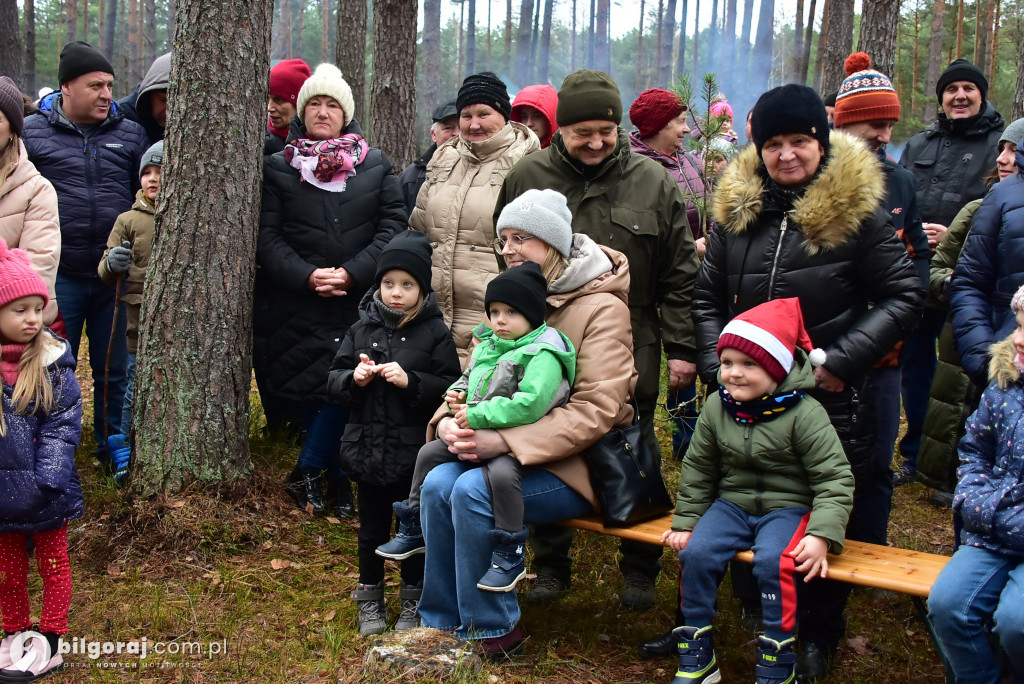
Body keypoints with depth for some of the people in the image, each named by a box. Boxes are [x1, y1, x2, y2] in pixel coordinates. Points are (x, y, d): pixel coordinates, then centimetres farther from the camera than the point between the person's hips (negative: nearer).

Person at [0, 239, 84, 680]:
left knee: (53, 563, 14)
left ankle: (49, 643, 27)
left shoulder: (52, 363, -11)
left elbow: (63, 427, -13)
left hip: (45, 492, -2)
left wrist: (46, 482, -22)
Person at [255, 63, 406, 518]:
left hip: (358, 306, 0)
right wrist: (307, 276, -15)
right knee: (304, 395, 2)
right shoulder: (277, 168, 8)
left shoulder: (376, 165, 10)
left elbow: (393, 226, 1)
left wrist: (352, 272, -11)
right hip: (296, 307, 0)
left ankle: (306, 474, 7)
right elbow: (267, 238, 0)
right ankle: (338, 485, 19)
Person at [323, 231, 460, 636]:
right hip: (367, 447, 3)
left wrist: (410, 381, -24)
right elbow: (334, 381, 6)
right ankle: (370, 599, 30)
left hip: (414, 453, -3)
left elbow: (450, 387, -13)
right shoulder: (362, 328, 4)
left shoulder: (435, 333, -7)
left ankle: (414, 599, 28)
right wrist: (354, 379, -14)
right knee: (372, 527, 16)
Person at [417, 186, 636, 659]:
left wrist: (504, 441, -28)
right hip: (510, 450, 7)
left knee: (473, 490, -27)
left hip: (576, 463, -6)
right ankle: (443, 623, -4)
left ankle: (494, 630, -10)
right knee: (438, 483, -19)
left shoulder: (602, 308, -12)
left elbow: (596, 411, -21)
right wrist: (450, 418, -9)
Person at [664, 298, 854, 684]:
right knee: (695, 553, -19)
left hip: (787, 507, -4)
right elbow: (697, 469, 9)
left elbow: (834, 478, -14)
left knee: (772, 560, -31)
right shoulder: (716, 408, -2)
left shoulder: (804, 413, -15)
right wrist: (685, 521, 6)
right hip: (732, 503, 4)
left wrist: (822, 535, -24)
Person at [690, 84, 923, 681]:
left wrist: (842, 361, -13)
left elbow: (904, 295, -5)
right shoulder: (738, 210, 5)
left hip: (832, 399, -3)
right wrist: (719, 364, -1)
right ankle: (760, 621, 33)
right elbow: (708, 298, 12)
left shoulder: (856, 210, -7)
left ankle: (818, 635, 27)